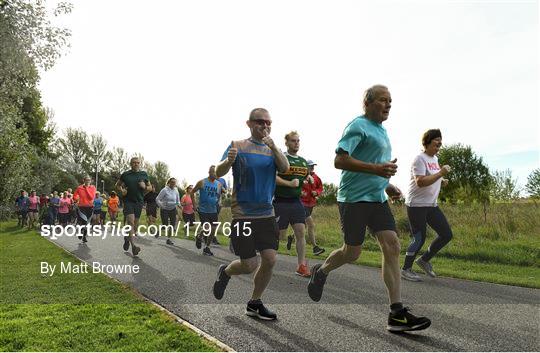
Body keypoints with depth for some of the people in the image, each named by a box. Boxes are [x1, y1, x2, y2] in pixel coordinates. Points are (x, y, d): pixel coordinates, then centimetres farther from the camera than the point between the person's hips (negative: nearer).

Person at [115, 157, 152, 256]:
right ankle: (133, 246, -20)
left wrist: (145, 187, -7)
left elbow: (150, 187, 15)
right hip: (128, 200, -3)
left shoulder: (144, 174, 9)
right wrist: (121, 190, -4)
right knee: (131, 222, -17)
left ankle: (127, 238, 36)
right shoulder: (125, 174, 5)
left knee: (135, 224, 9)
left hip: (139, 201, 3)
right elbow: (117, 185, 16)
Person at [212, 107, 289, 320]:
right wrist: (229, 161, -32)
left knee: (270, 259, -4)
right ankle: (225, 272, 30)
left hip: (267, 214, 4)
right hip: (243, 214, -4)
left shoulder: (272, 150, 9)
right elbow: (219, 173, -10)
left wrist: (274, 148, -29)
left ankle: (254, 304, 17)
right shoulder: (238, 146, -1)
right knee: (250, 265, -4)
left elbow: (285, 169, -11)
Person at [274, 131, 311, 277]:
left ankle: (301, 265, 3)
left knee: (301, 233, -3)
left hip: (297, 201, 6)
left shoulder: (303, 161, 15)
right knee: (280, 235, 1)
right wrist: (289, 183, -23)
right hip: (281, 202, -5)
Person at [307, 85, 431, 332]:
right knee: (352, 252, 0)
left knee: (392, 247, -3)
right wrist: (376, 169, -24)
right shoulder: (358, 126, -9)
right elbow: (340, 161, -19)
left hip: (377, 199, 8)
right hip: (354, 198, -8)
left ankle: (396, 313, 0)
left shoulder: (381, 130, 20)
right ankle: (320, 272, 31)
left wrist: (387, 185, 17)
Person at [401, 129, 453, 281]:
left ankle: (424, 260, 20)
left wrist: (441, 180, 9)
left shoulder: (435, 159, 15)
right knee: (419, 239, -5)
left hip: (431, 205, 9)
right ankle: (406, 269, 12)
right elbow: (420, 182, -25)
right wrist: (440, 173, -27)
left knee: (446, 234, 5)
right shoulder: (420, 159, -13)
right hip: (416, 205, -9)